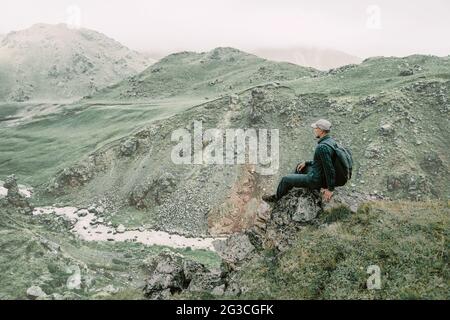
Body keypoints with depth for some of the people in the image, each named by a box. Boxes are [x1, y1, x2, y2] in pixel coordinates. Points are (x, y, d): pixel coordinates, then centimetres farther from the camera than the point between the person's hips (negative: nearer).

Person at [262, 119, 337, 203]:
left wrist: (330, 189, -21)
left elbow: (329, 169, -31)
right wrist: (306, 163, 12)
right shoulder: (331, 141, 0)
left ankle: (276, 197, 31)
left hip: (316, 180, -9)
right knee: (300, 166, 29)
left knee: (285, 179, 3)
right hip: (320, 175, 9)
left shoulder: (322, 147, -32)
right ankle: (287, 188, 43)